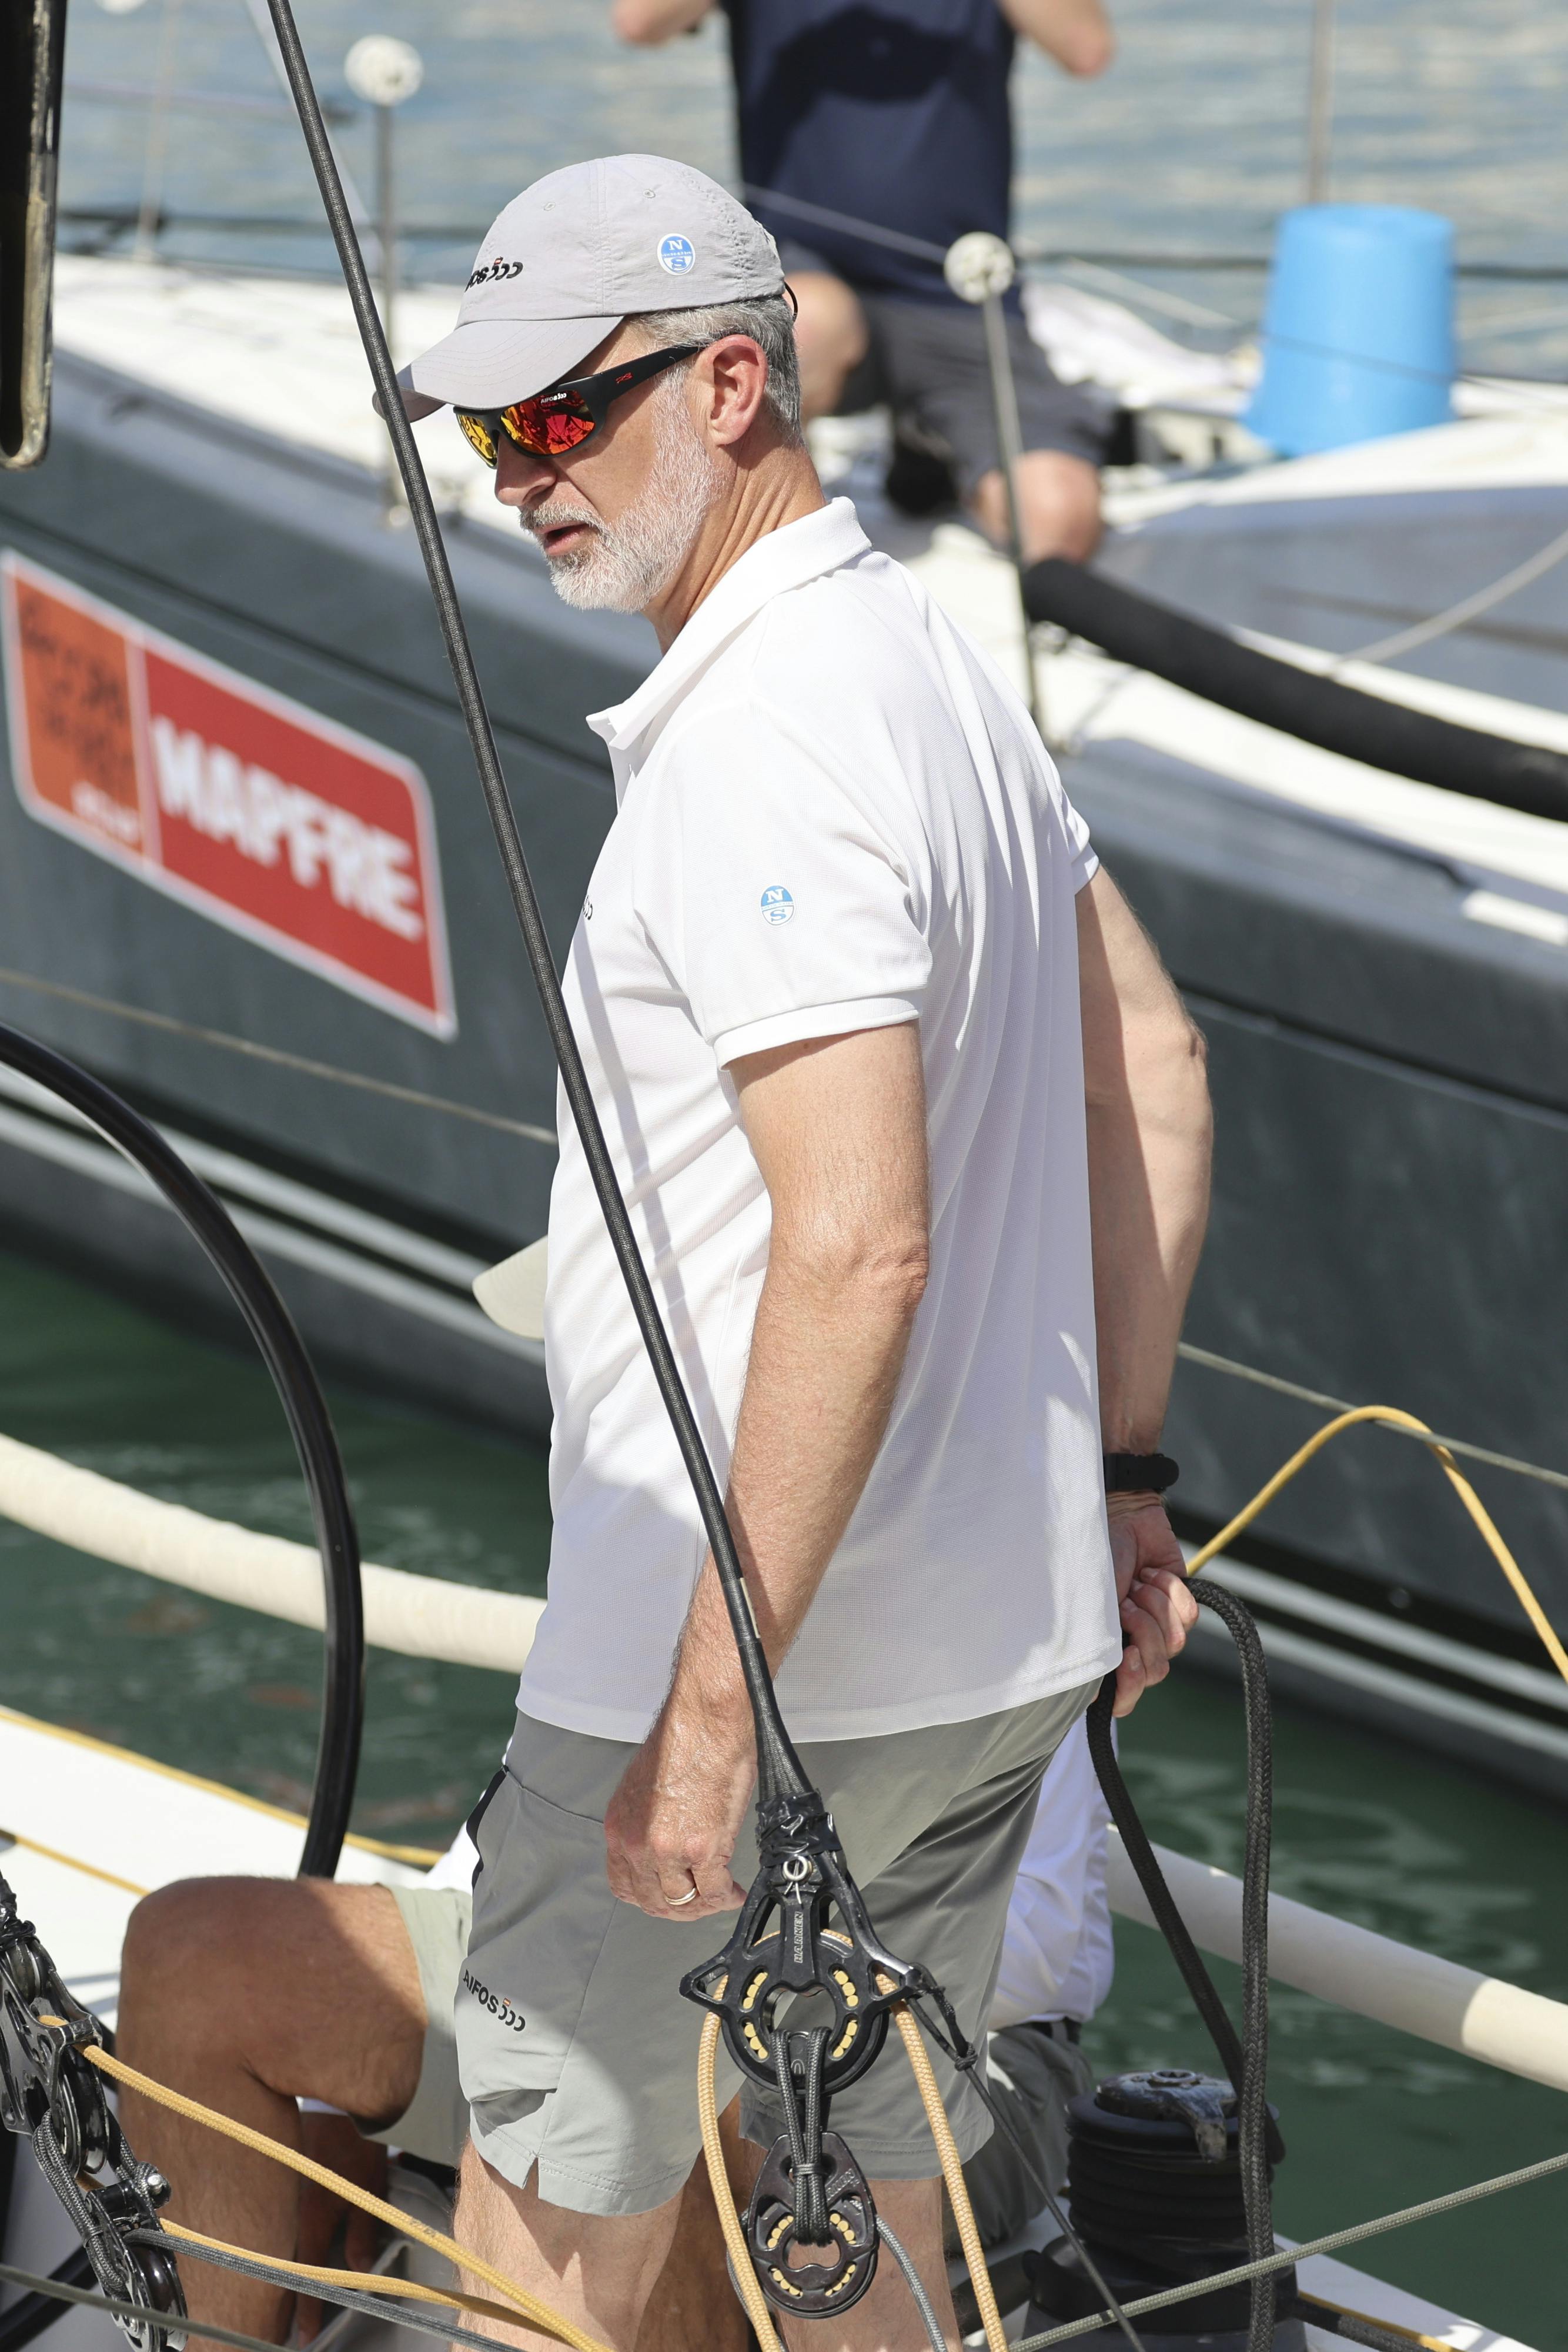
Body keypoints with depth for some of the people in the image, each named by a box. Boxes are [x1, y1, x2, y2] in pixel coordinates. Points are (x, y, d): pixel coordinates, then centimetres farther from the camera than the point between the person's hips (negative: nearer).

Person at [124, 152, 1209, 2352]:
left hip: (770, 1662, -9)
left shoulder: (761, 751, -21)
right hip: (1003, 1636, 9)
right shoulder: (939, 659, 10)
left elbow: (858, 1247, -28)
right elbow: (1154, 1076, 17)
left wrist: (715, 1708, -26)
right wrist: (1122, 1473, 20)